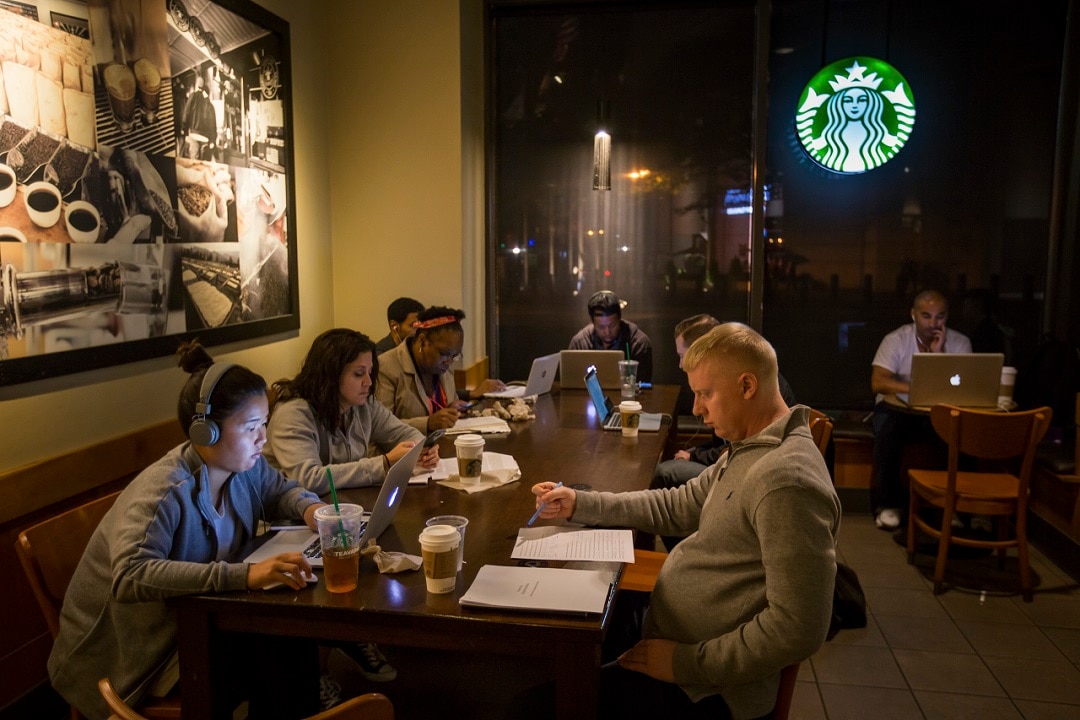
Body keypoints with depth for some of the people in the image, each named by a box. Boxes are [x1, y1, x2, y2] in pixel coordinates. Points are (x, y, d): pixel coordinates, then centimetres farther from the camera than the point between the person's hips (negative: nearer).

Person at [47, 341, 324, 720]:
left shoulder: (244, 465, -6)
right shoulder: (164, 492, -30)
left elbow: (281, 489, 13)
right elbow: (131, 576, -43)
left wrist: (308, 508, -11)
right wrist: (244, 574, -50)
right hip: (129, 655, -7)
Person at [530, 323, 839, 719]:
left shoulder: (786, 480, -28)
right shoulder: (750, 449, 5)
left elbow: (798, 629, -29)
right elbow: (679, 507, 13)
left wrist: (688, 662, -22)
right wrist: (580, 504, 7)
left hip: (703, 687, -10)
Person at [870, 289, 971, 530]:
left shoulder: (960, 343, 0)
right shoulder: (896, 339, -6)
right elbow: (878, 382, -18)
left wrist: (939, 354, -19)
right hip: (897, 408, -1)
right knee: (887, 431, -33)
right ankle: (888, 503, -16)